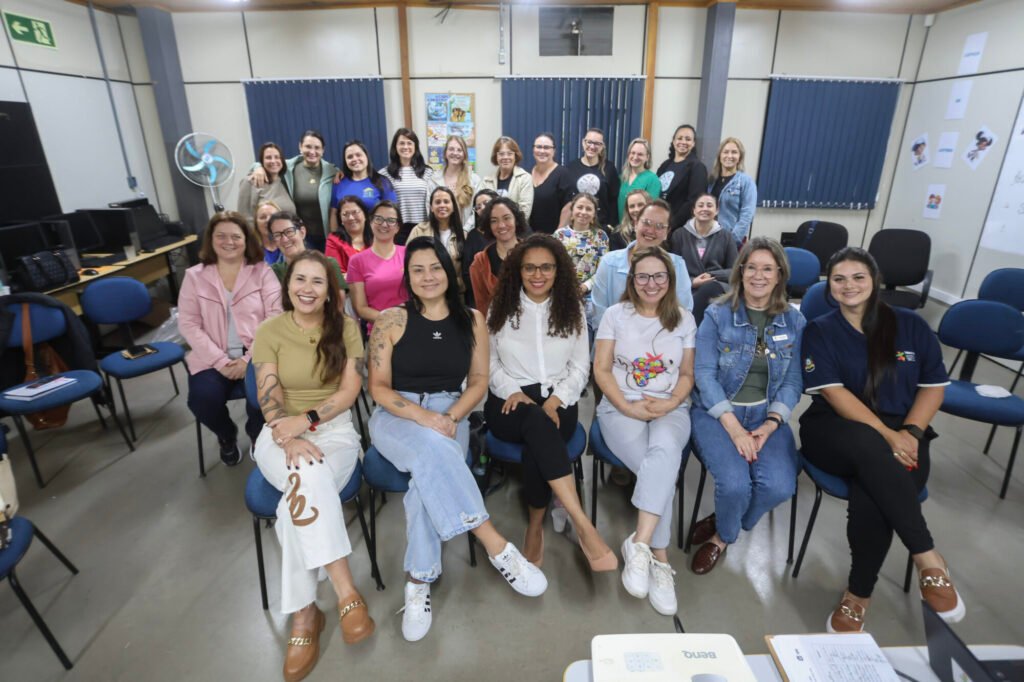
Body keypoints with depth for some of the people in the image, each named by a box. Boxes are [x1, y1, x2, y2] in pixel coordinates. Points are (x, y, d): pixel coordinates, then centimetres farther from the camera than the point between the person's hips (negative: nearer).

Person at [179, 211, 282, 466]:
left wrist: (248, 359, -15)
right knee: (202, 399, -24)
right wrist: (220, 361, -12)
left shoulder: (262, 272, 4)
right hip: (213, 359, 2)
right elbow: (188, 324, 1)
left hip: (255, 356, -1)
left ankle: (257, 436, 9)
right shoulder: (194, 276, 8)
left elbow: (274, 319, -5)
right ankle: (227, 436, 13)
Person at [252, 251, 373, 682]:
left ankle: (303, 616, -20)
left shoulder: (345, 328, 3)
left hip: (335, 429, 0)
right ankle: (346, 592, -31)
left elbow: (350, 390, -4)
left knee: (300, 498, -30)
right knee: (309, 477, -35)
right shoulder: (269, 332, 2)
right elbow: (268, 398, -7)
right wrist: (290, 440, -25)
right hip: (280, 435, 0)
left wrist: (306, 420, -19)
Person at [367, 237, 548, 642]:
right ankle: (496, 546, -31)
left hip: (449, 417, 1)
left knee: (430, 472, -32)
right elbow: (378, 388, -3)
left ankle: (419, 582, -19)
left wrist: (450, 417, -14)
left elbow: (479, 381, 5)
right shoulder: (391, 321, -1)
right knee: (433, 449, -36)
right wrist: (422, 416, -20)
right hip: (396, 417, -1)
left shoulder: (472, 321, 4)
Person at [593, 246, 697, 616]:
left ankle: (639, 544, -34)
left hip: (670, 410, 2)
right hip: (621, 408, -1)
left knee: (665, 451, -35)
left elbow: (687, 374, 11)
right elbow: (601, 369, 1)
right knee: (663, 468, -28)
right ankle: (659, 559, -19)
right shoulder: (615, 315, 5)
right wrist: (627, 407, -13)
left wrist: (671, 403, -10)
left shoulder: (684, 319, 11)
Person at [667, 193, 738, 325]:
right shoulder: (679, 234, 14)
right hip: (688, 288, -1)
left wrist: (710, 275, -9)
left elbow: (734, 270, 10)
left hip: (717, 287, 1)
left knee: (709, 287, -37)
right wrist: (692, 281, -10)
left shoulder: (726, 236, 14)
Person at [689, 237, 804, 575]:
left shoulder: (794, 322, 7)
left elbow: (793, 381, 3)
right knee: (735, 483, -27)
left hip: (766, 415, 3)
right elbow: (704, 373, -9)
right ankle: (727, 533, 12)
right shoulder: (717, 315, -2)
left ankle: (722, 533, 9)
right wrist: (733, 426, -18)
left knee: (780, 486, -23)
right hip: (716, 412, -2)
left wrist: (771, 424, -13)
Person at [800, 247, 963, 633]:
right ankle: (928, 560, -27)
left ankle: (859, 595, -11)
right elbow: (834, 392, -7)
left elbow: (934, 385, 8)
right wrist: (885, 435, -18)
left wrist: (909, 433, -10)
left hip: (903, 435, 1)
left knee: (870, 499, -31)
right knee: (869, 445, -39)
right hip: (836, 433, -1)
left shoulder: (910, 325, 11)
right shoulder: (819, 331, 5)